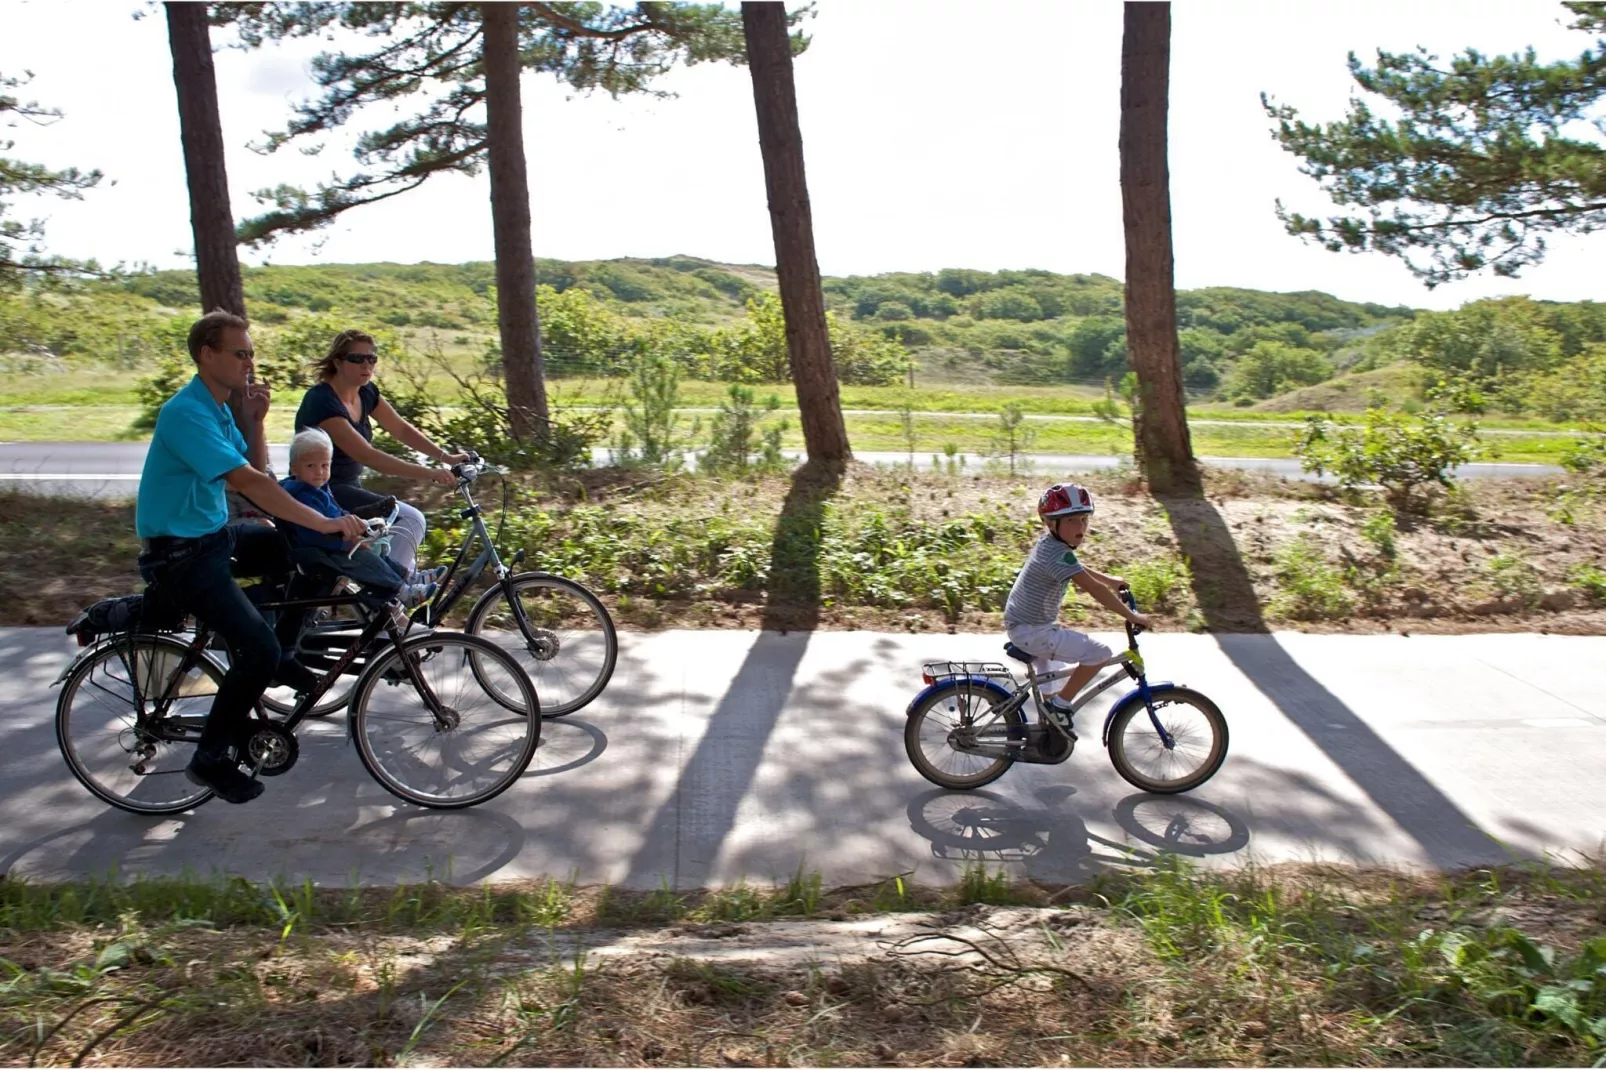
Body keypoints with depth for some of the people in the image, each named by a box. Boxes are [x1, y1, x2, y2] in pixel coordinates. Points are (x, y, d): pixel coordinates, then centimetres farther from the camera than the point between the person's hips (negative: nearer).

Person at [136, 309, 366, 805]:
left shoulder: (217, 409, 8)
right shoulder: (187, 413, -23)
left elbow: (257, 471, 10)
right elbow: (250, 483, -32)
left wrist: (255, 420, -3)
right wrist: (325, 523, -32)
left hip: (213, 535, 10)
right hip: (180, 555, -10)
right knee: (258, 650, -19)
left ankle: (280, 657, 21)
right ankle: (211, 759, -1)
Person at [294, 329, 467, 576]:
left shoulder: (366, 393, 4)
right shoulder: (322, 401, -22)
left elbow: (403, 429, 8)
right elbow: (367, 456, -30)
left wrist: (447, 457, -5)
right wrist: (428, 473, -35)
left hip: (349, 487, 9)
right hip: (321, 494, -9)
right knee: (410, 519, -20)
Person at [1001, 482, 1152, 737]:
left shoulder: (1050, 543, 7)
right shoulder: (1058, 552, -23)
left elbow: (1078, 570, 28)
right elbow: (1093, 589, -27)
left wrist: (1110, 580, 31)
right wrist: (1133, 616, -21)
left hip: (1020, 625, 11)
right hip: (1032, 631, -11)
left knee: (1046, 686, 32)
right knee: (1100, 653, -14)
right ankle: (1059, 704, -2)